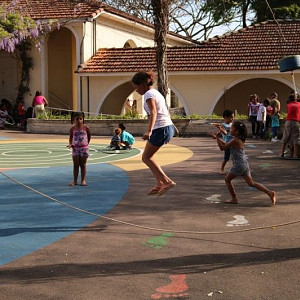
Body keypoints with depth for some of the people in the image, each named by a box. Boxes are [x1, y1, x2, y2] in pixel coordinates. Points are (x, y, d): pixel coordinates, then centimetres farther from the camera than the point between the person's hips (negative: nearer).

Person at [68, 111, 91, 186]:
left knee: (83, 165, 6)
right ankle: (74, 180, 13)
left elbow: (89, 136, 8)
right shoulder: (72, 129, -2)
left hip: (84, 148, -1)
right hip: (75, 148, 1)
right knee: (75, 165, 6)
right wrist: (70, 144, -7)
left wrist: (86, 143, 8)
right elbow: (71, 137, 9)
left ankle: (83, 180, 14)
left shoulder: (85, 128, -6)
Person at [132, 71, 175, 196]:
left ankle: (167, 181, -4)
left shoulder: (148, 94, -10)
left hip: (161, 129, -10)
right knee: (148, 156, 16)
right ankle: (160, 184, 14)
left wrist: (149, 131, -39)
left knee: (146, 157, 1)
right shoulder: (156, 92, 19)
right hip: (168, 127, 10)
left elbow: (153, 112, -27)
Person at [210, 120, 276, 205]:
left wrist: (217, 137, -4)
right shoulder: (239, 139, 12)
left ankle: (234, 199, 11)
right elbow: (226, 144, 24)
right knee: (251, 183, 10)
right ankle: (270, 192, 2)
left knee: (227, 179, 9)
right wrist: (217, 138, 22)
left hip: (239, 165, -9)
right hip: (244, 164, 9)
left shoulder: (235, 140, -15)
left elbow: (222, 147, -13)